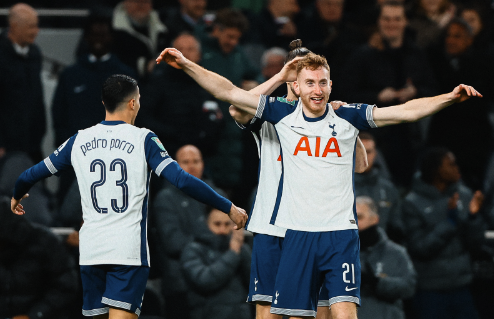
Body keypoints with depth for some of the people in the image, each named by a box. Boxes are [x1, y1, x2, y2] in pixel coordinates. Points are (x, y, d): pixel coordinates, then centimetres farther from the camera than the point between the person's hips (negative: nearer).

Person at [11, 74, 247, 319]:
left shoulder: (79, 141, 8)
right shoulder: (142, 140, -4)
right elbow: (182, 180, -12)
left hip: (90, 250, 4)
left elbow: (30, 176, 17)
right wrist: (229, 208, -6)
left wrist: (17, 196, 39)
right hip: (129, 251, -4)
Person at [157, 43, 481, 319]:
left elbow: (406, 110, -3)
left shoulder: (348, 116, 3)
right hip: (298, 235, 2)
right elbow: (229, 91, 5)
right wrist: (186, 65, -1)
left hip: (341, 234, -2)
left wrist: (449, 97, -16)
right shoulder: (284, 115, 5)